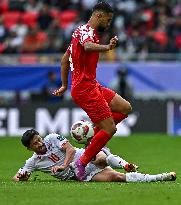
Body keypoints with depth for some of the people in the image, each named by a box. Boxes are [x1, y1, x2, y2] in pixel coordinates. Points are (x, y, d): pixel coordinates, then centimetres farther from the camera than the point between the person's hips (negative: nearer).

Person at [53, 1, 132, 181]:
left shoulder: (82, 30, 19)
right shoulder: (87, 31, -12)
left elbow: (65, 59, 26)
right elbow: (88, 46, -38)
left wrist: (64, 85, 29)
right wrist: (107, 47, -57)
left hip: (92, 85, 10)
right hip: (85, 88, -10)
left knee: (125, 108, 8)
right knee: (110, 129, -11)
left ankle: (94, 136, 8)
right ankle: (82, 163, -3)